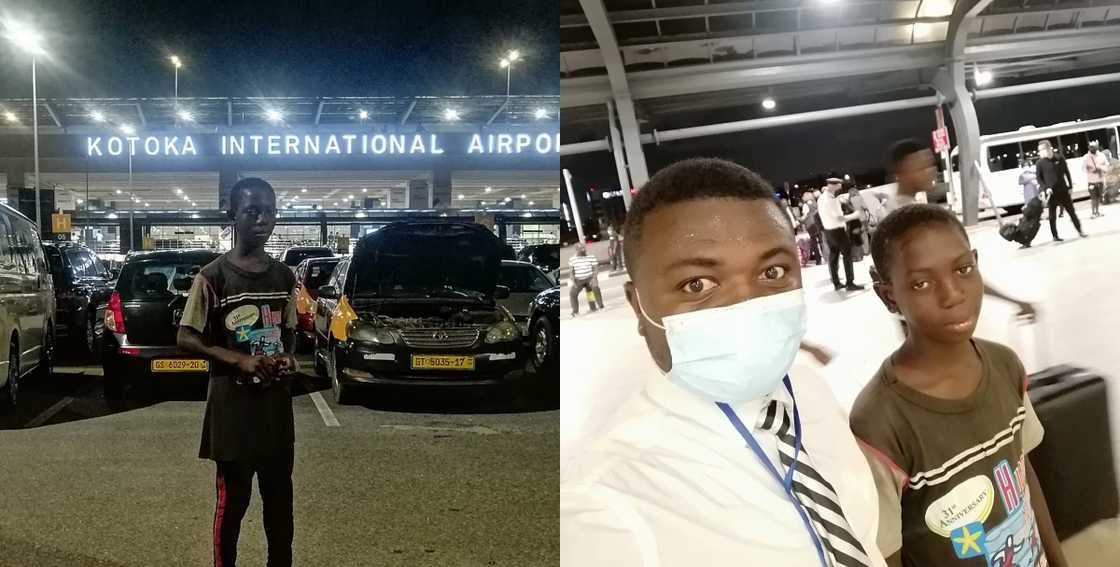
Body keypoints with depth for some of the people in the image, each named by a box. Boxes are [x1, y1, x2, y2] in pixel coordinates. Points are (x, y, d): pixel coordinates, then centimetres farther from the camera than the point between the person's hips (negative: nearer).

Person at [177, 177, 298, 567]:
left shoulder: (284, 277, 7)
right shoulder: (213, 276, -9)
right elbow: (186, 338, -8)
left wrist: (288, 358, -4)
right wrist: (239, 360, -20)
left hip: (276, 401, 5)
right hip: (232, 403, -5)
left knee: (280, 496, 12)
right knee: (232, 498, 3)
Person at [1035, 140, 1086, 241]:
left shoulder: (1060, 158, 0)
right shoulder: (1039, 163, -4)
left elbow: (1067, 173, 7)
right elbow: (1039, 178, -1)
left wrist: (1070, 186, 6)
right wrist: (1046, 188, -15)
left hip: (1063, 190, 1)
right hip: (1051, 192, -1)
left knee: (1071, 211, 7)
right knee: (1052, 215, 4)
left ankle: (1080, 231, 17)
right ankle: (1055, 236, 13)